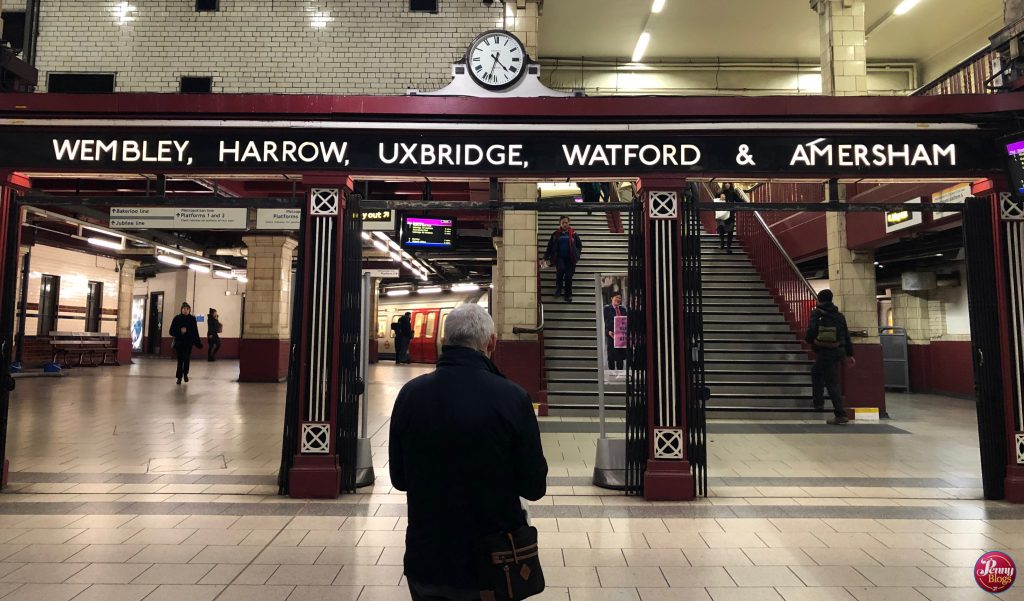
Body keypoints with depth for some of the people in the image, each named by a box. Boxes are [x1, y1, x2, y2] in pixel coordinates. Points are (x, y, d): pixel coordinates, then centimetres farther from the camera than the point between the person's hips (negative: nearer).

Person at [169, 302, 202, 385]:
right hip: (179, 342, 0)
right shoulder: (177, 318, 1)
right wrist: (180, 330, -19)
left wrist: (198, 343, 0)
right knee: (180, 359, 3)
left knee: (187, 358, 1)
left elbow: (195, 331, 2)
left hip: (189, 342, 0)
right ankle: (179, 377, 12)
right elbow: (172, 331, -1)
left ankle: (185, 374, 25)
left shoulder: (192, 319, 2)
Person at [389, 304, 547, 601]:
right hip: (493, 566, -2)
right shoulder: (512, 398, -20)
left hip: (426, 564, 3)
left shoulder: (410, 394, -10)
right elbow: (534, 487, -11)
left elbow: (399, 479, 2)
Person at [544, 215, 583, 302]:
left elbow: (579, 245, 13)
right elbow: (550, 246, 11)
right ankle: (559, 288, -7)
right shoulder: (556, 234, 8)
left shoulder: (573, 233, 6)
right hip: (559, 257, 0)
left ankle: (568, 295, 8)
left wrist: (577, 254, 4)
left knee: (568, 276, -5)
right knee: (561, 269, -28)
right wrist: (546, 257, 8)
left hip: (570, 258, 0)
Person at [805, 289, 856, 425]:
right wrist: (849, 354, 16)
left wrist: (809, 340, 8)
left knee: (832, 383, 3)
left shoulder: (816, 313, -5)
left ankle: (841, 415, 3)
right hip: (838, 351, 6)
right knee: (816, 372, 23)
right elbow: (846, 336, 11)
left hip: (823, 352, -6)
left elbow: (811, 331, -15)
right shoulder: (840, 316, 9)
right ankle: (818, 402, 24)